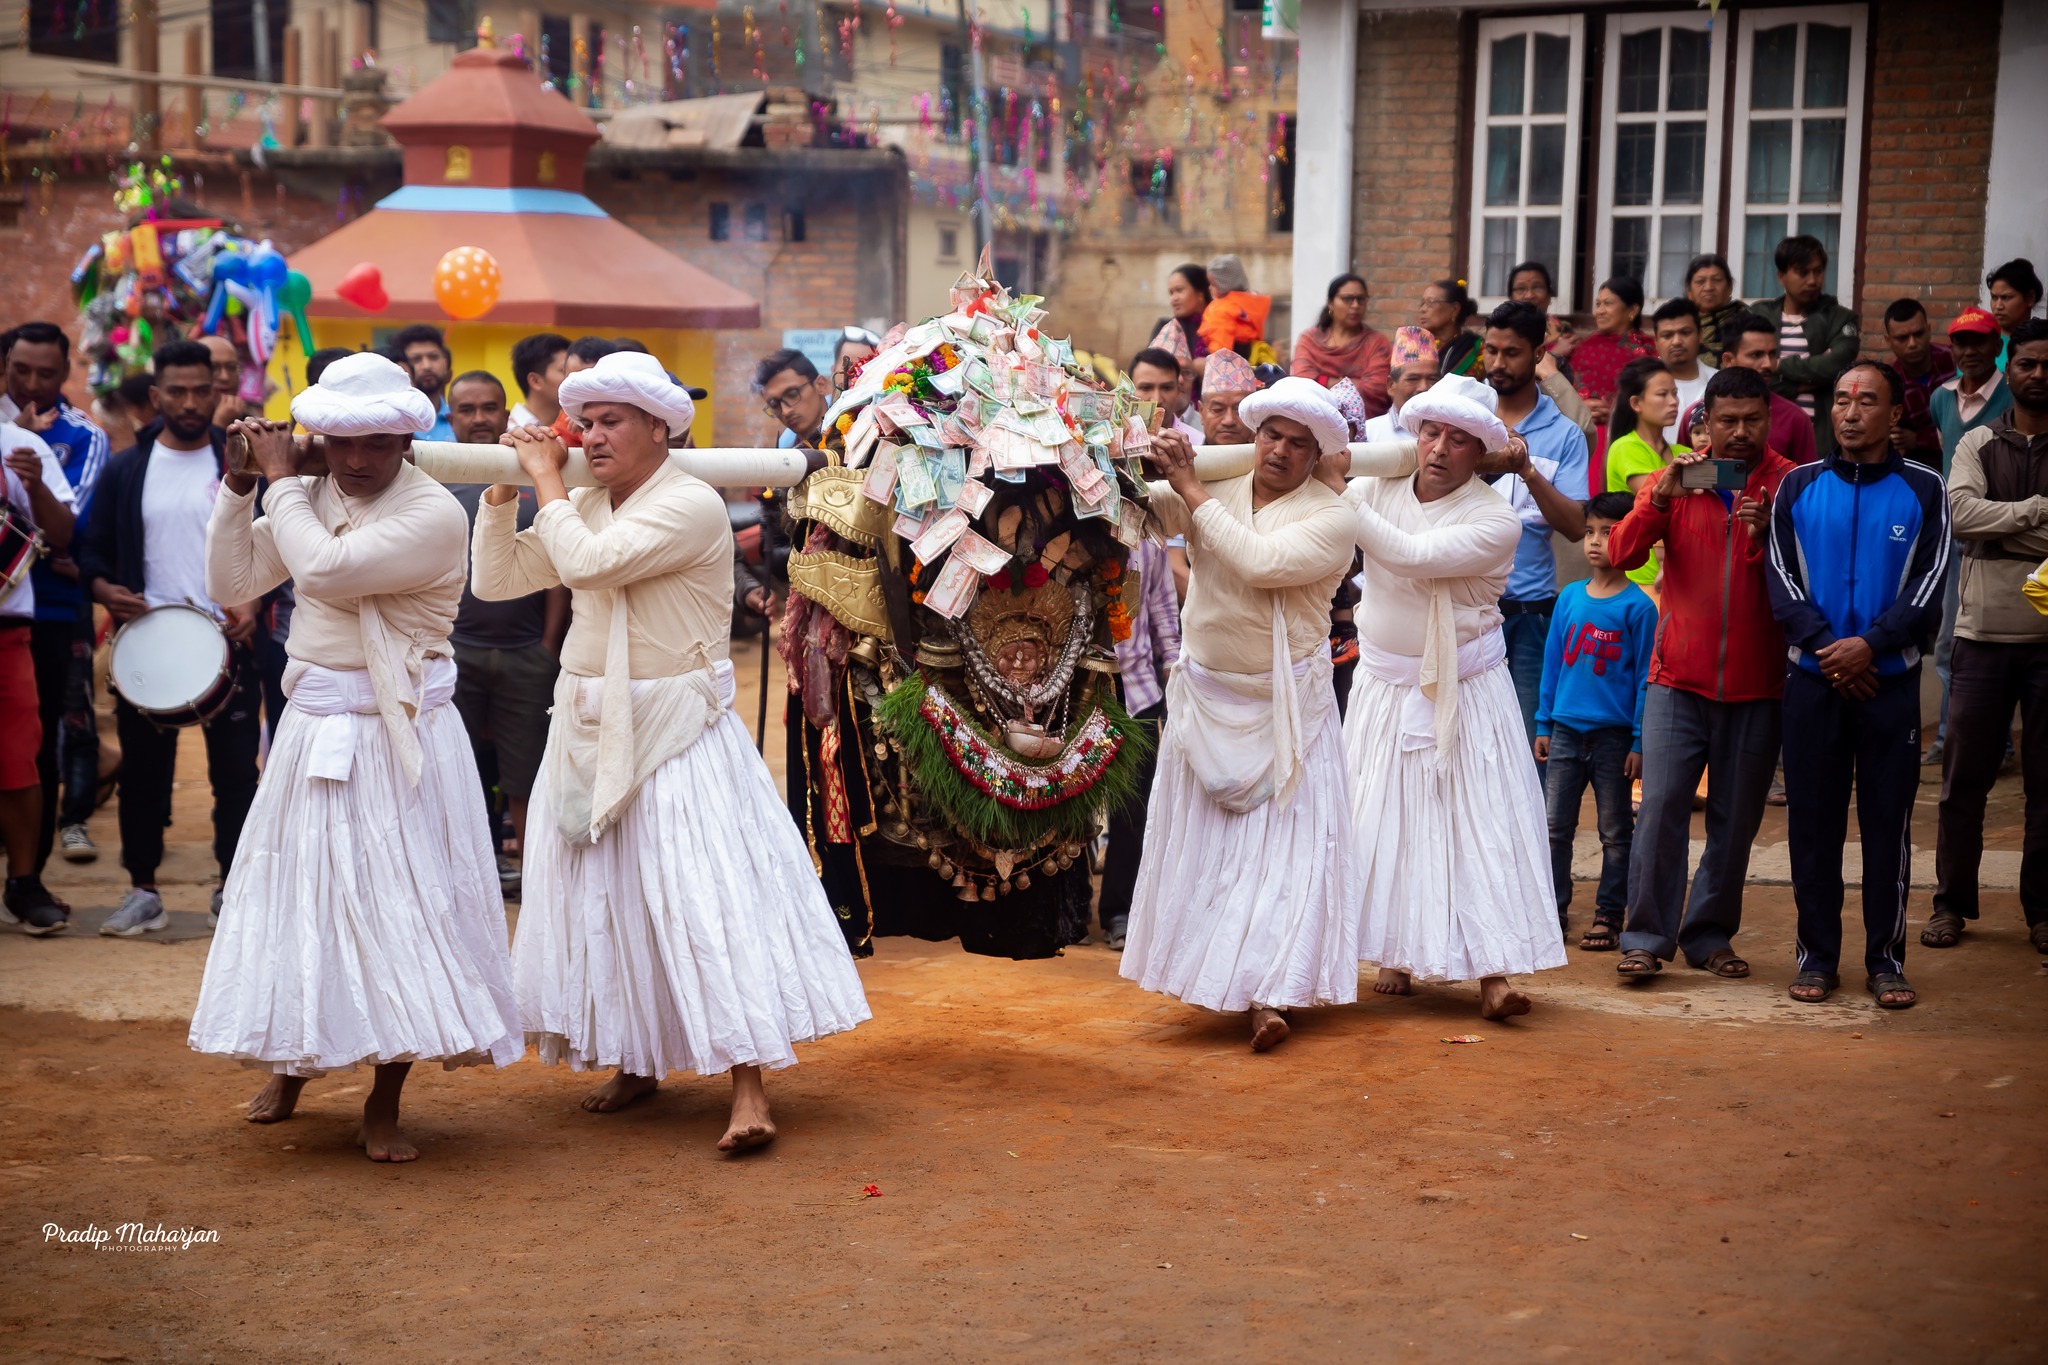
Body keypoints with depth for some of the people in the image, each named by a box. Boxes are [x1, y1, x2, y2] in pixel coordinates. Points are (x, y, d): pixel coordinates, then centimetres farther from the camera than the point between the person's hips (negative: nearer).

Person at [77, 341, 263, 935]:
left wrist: (254, 601, -12)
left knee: (235, 770, 1)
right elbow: (92, 549, 9)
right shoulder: (126, 469, 8)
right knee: (144, 771, 6)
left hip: (226, 640, -1)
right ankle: (142, 891, 16)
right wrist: (105, 589, -11)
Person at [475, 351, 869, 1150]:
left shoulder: (691, 505, -14)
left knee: (706, 901, -11)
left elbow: (588, 563, -25)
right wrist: (502, 490, 2)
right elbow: (494, 579, 11)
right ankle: (635, 1061, 27)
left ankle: (749, 1091, -11)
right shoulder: (587, 509, 10)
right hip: (592, 732, 8)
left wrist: (547, 481, -12)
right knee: (605, 897, 12)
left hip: (675, 737, -8)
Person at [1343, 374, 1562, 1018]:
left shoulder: (1496, 520, -13)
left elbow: (1412, 555, -25)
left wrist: (1342, 499, -25)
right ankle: (1395, 954, 19)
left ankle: (1491, 971, -7)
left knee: (1475, 817, -6)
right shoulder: (1379, 490, 0)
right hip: (1384, 685, 4)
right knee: (1387, 816, 7)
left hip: (1463, 692, -3)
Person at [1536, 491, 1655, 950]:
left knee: (1615, 833, 6)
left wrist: (1639, 742, -7)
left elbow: (1645, 677, -5)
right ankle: (1554, 908, 15)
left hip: (1614, 735, -4)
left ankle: (1609, 916, 14)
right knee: (1555, 825, 5)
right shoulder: (1570, 597, 7)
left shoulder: (1638, 606, -5)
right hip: (1566, 730, 4)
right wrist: (1544, 725, 10)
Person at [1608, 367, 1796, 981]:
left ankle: (1710, 935, 18)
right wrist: (1661, 496, -19)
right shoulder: (1676, 479, 7)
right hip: (1680, 678, 0)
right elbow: (1621, 553, -5)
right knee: (1661, 807, -8)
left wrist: (1765, 537, -23)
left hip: (1756, 683, 0)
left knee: (1736, 819, 6)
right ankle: (1646, 937, -1)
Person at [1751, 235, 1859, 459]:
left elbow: (1836, 365, -11)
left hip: (1822, 438, -1)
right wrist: (1804, 383, -8)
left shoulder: (1840, 317, 8)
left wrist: (1783, 365, -3)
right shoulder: (1758, 316, 10)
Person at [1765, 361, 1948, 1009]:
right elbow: (1781, 578, 2)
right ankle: (1817, 955, 11)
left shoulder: (1922, 489, 4)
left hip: (1890, 680, -1)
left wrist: (1869, 645, -15)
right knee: (1812, 821, 3)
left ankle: (1886, 958, 9)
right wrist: (1825, 648, -12)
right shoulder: (1798, 487, 7)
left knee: (1889, 821, 1)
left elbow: (1929, 586, -3)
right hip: (1812, 680, 1)